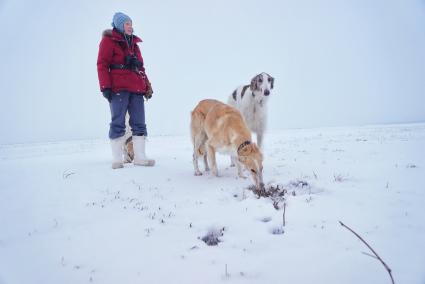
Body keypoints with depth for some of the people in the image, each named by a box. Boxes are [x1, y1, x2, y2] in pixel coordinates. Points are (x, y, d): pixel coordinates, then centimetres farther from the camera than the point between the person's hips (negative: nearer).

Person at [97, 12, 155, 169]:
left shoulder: (134, 43, 23)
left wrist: (147, 86, 14)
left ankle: (140, 157, 5)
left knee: (139, 123, 2)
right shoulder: (108, 41, 5)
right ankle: (117, 159, 1)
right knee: (118, 123, -4)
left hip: (137, 89, 6)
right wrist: (105, 87, -14)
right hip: (118, 89, -6)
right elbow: (102, 64, -4)